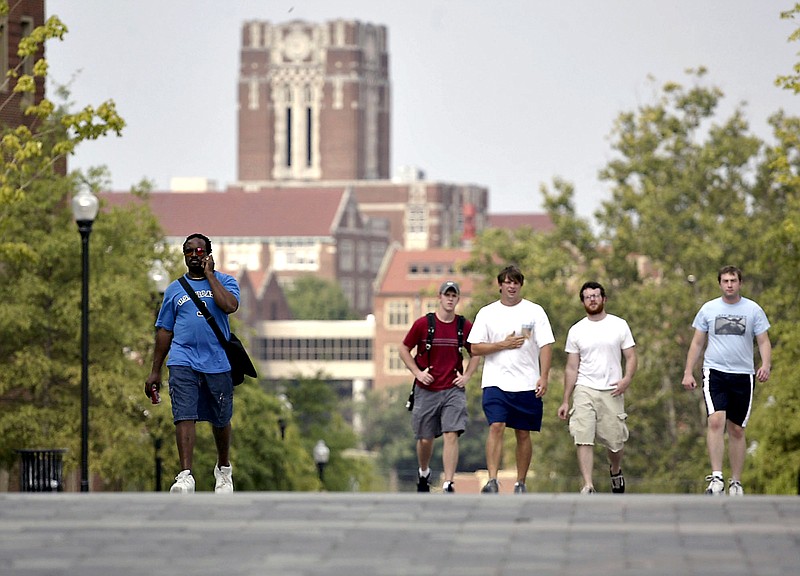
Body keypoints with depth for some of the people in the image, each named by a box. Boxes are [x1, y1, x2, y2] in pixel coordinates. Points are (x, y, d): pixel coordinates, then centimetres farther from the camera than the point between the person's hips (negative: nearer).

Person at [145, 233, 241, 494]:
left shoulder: (224, 282, 6)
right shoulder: (174, 289, 13)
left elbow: (229, 306, -17)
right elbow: (164, 331, 16)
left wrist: (209, 274, -8)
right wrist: (155, 371, 12)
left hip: (218, 362, -1)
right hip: (183, 362, 1)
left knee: (221, 420, 12)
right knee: (184, 416, -16)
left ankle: (223, 468, 35)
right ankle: (185, 475, -22)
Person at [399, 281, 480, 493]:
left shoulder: (465, 326, 3)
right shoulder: (423, 324, -3)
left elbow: (475, 354, 18)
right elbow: (404, 349, 6)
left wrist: (467, 375, 4)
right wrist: (417, 372, -5)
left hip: (453, 390, 0)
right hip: (426, 390, 0)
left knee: (451, 435, -14)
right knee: (425, 439, 8)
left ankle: (448, 485, -15)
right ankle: (423, 472, 37)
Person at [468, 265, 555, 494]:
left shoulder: (535, 311, 5)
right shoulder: (487, 313, 6)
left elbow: (546, 346, 1)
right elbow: (475, 348, 4)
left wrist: (544, 377, -10)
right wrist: (503, 344, -9)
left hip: (526, 384, 1)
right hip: (495, 382, -1)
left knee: (523, 433, 4)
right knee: (496, 426, -16)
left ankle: (521, 483, 13)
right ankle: (492, 480, -19)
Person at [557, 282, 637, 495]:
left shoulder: (619, 325, 5)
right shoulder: (576, 331, 8)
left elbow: (631, 357, 5)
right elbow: (571, 368, 10)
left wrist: (627, 379, -15)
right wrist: (565, 401, 7)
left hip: (612, 391, 0)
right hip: (584, 390, 0)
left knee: (615, 441, 5)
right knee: (583, 439, -13)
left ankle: (616, 470, 37)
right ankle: (588, 486, -15)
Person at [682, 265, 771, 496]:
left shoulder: (753, 310, 5)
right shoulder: (709, 309, 6)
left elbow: (764, 341, 5)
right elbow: (697, 343, 11)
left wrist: (766, 365, -14)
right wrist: (688, 372, 3)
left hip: (743, 375, 1)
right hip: (715, 372, -1)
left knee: (736, 430, 6)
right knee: (716, 421, -21)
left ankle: (736, 482, 15)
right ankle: (716, 477, -23)